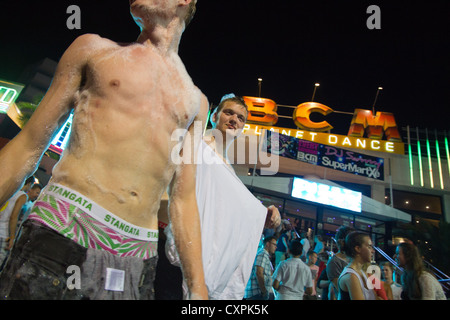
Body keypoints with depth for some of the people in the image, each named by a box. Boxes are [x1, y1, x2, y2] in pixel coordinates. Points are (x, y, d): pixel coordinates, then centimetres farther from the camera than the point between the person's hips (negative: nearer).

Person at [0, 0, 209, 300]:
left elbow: (183, 200, 10)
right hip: (62, 231, -2)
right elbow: (29, 145, 7)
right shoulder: (94, 48, 9)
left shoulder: (196, 101, 12)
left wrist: (198, 289, 6)